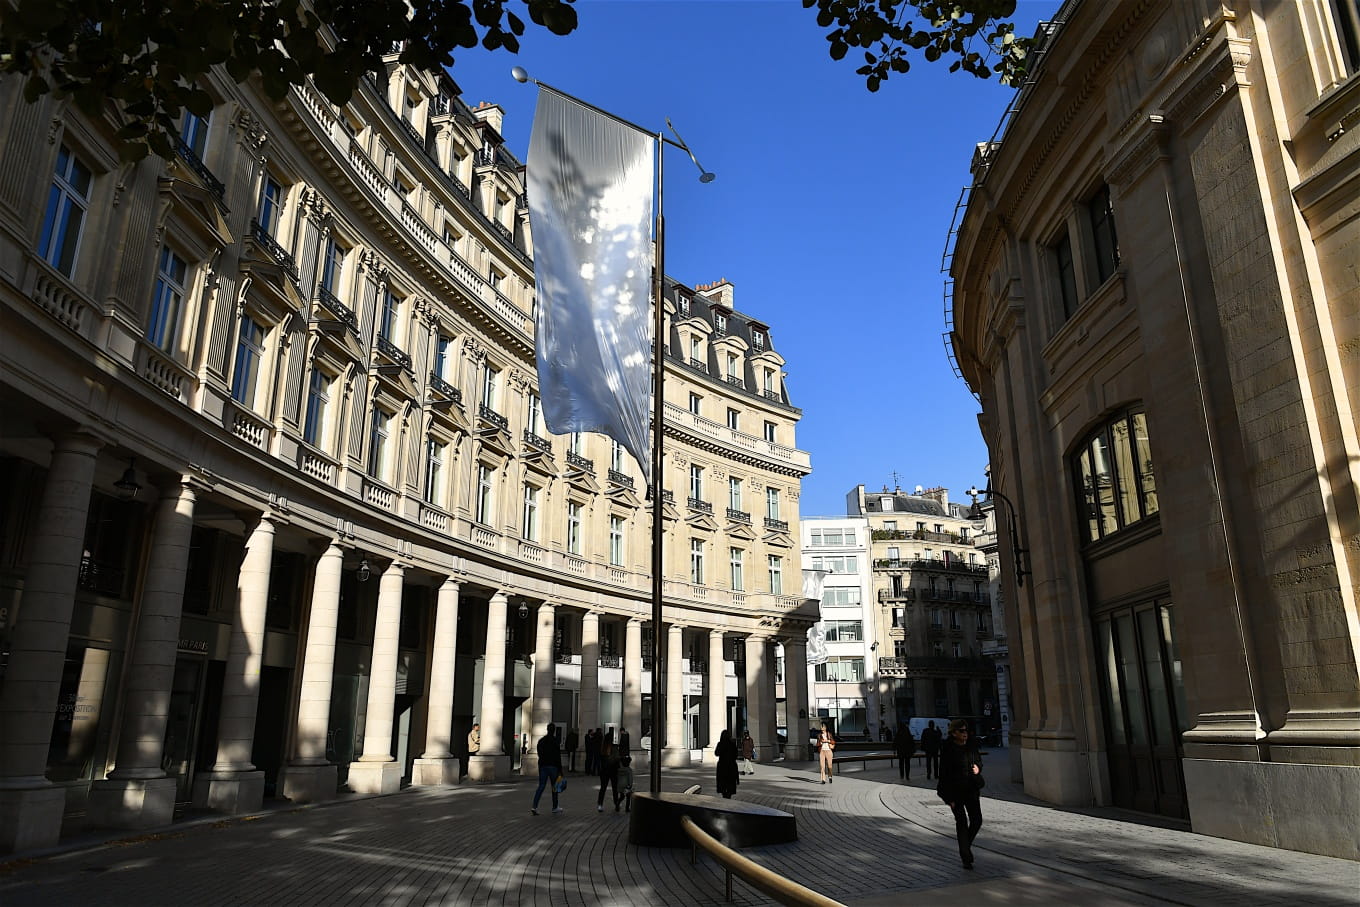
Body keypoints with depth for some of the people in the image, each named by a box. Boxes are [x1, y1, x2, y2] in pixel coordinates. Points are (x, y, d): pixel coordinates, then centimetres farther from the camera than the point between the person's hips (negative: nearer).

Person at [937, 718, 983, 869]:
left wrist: (978, 769, -5)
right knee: (962, 822, -4)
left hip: (971, 789, 5)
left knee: (977, 820, 4)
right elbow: (944, 773, -13)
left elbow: (979, 761, 21)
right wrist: (949, 797, -15)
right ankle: (966, 858, 5)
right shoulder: (948, 750, -12)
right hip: (955, 791, -5)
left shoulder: (971, 747, 5)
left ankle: (965, 845, 30)